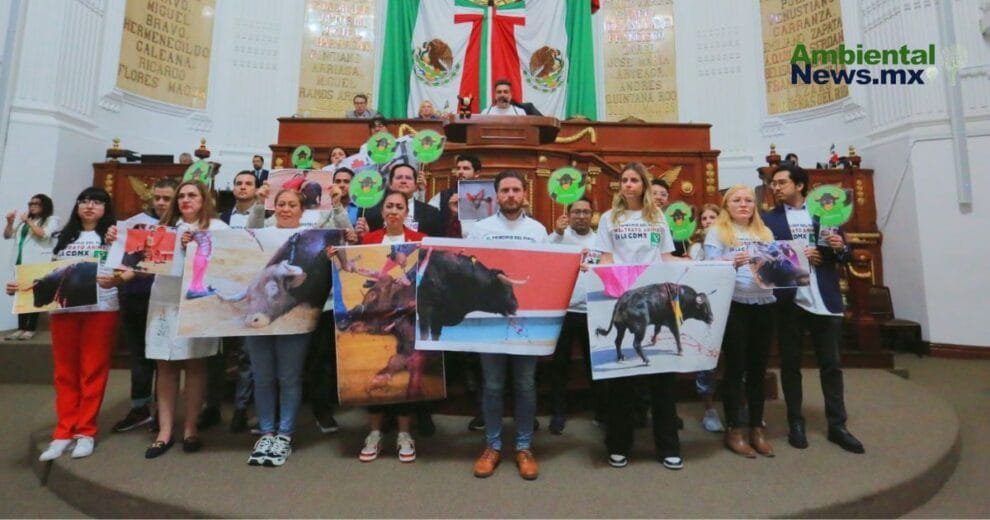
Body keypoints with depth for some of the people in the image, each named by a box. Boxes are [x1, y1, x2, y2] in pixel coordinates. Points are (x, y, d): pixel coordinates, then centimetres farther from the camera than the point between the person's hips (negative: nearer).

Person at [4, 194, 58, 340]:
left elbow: (44, 234, -12)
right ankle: (21, 328, 6)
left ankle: (31, 329, -3)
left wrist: (28, 222, -11)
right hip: (21, 262, 6)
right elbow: (7, 235, 20)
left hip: (37, 263, -6)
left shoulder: (51, 220, 4)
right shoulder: (22, 220, 22)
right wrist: (10, 222, 6)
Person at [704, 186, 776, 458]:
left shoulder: (765, 232, 18)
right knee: (735, 367, 0)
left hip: (764, 304, 5)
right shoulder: (717, 231, 3)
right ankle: (733, 429, 12)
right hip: (733, 305, -5)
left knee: (758, 368, 10)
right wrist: (732, 262, -24)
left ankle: (757, 427, 22)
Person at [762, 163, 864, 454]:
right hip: (789, 300, -2)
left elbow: (843, 256, 10)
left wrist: (840, 248, -11)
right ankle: (796, 424, 18)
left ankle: (837, 426, 21)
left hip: (825, 300, 2)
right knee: (790, 364, 7)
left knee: (831, 364, 9)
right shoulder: (768, 219, 4)